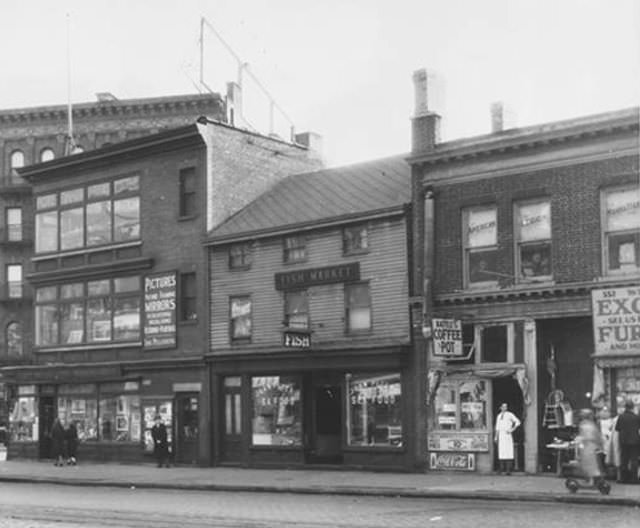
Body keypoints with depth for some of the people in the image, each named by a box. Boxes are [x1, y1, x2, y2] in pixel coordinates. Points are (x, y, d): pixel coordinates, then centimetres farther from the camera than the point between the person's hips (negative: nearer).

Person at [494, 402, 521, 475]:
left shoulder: (509, 414, 1)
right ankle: (502, 470, 0)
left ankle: (508, 470, -13)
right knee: (501, 452, 0)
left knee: (508, 452, -10)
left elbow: (518, 422, -4)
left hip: (507, 434, -5)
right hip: (500, 435, 5)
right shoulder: (499, 416, 17)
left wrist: (512, 429, -10)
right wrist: (495, 437, 13)